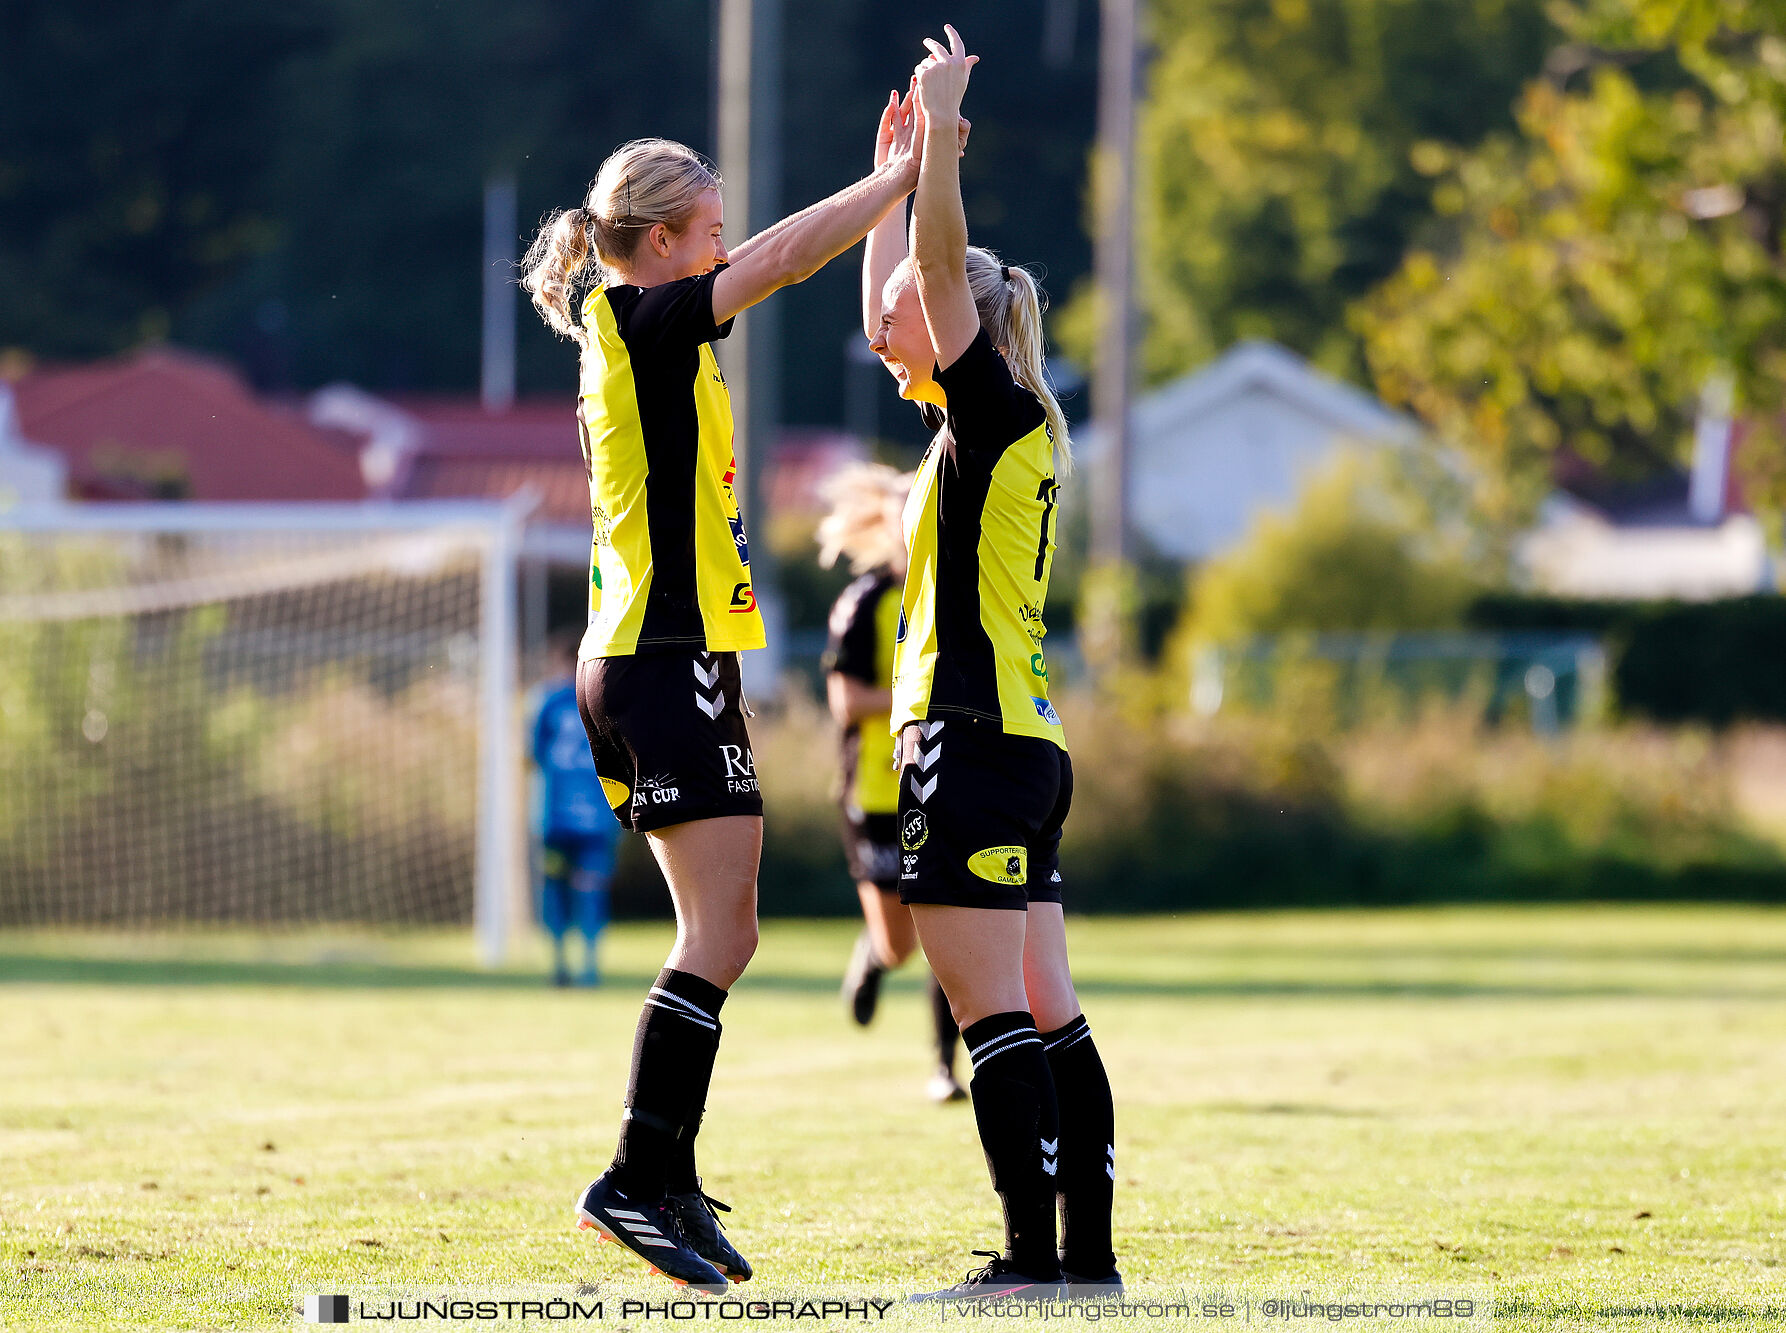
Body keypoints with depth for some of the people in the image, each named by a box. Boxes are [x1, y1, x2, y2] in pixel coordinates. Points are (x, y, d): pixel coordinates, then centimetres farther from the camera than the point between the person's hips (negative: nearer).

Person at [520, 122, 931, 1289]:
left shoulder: (637, 331, 15)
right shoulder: (640, 321, -12)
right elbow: (786, 257, -16)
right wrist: (903, 176, -10)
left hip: (647, 660, 10)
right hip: (671, 660, -10)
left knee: (721, 935, 12)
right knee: (721, 935, -12)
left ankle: (667, 1178, 14)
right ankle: (636, 1181, -15)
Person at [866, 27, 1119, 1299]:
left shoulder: (998, 410, -7)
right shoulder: (970, 421, 17)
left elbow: (945, 266, -17)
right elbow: (896, 306, 30)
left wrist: (941, 125, -13)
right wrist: (900, 160, 30)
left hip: (977, 746, -10)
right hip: (1024, 748, 10)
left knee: (993, 1011, -11)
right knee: (1046, 1013, 8)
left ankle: (1033, 1253, -13)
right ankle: (1086, 1251, 8)